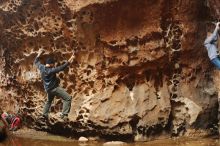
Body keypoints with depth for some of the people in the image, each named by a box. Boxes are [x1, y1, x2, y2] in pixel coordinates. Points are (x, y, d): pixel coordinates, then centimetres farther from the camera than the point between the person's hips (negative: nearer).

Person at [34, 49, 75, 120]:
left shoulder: (42, 68, -6)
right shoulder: (51, 70, -24)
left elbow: (36, 62, 13)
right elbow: (61, 68, -31)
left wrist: (39, 54, 23)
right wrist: (69, 61, -34)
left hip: (48, 89, 8)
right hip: (55, 88, -8)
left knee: (49, 101, 33)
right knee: (68, 98, -8)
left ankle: (45, 114, 33)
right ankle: (64, 114, -14)